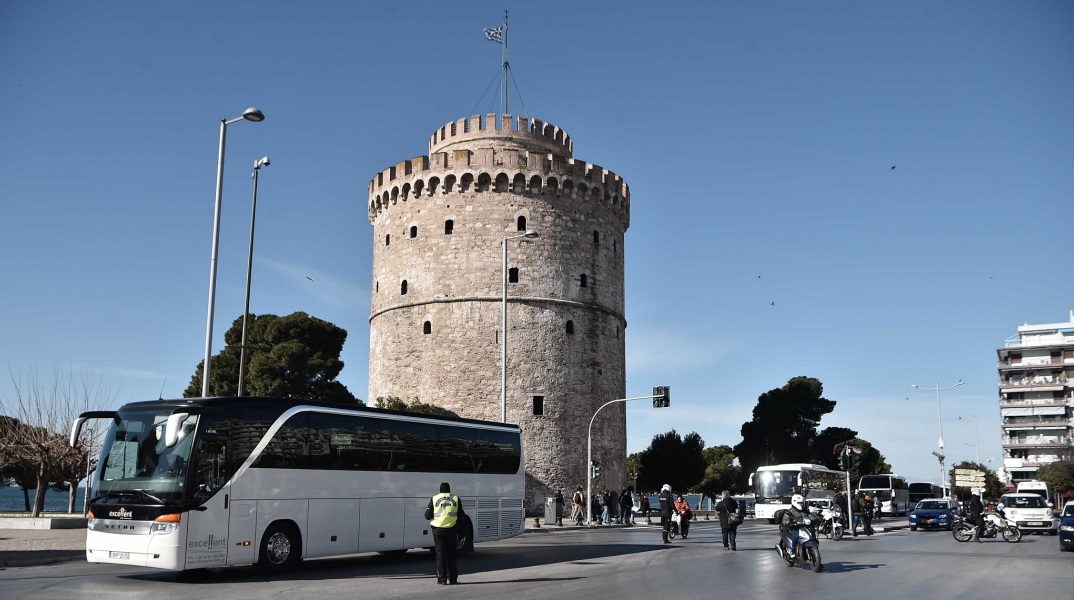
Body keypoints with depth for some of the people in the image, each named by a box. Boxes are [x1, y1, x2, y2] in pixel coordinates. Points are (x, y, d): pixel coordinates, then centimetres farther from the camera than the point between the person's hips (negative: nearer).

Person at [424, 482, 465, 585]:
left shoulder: (434, 499, -3)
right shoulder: (456, 499, 1)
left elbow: (427, 516, -3)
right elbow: (460, 516, 5)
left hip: (438, 529, -1)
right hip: (451, 530, 1)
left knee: (440, 553, 4)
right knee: (451, 554, 11)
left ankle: (442, 579, 2)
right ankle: (453, 578, 14)